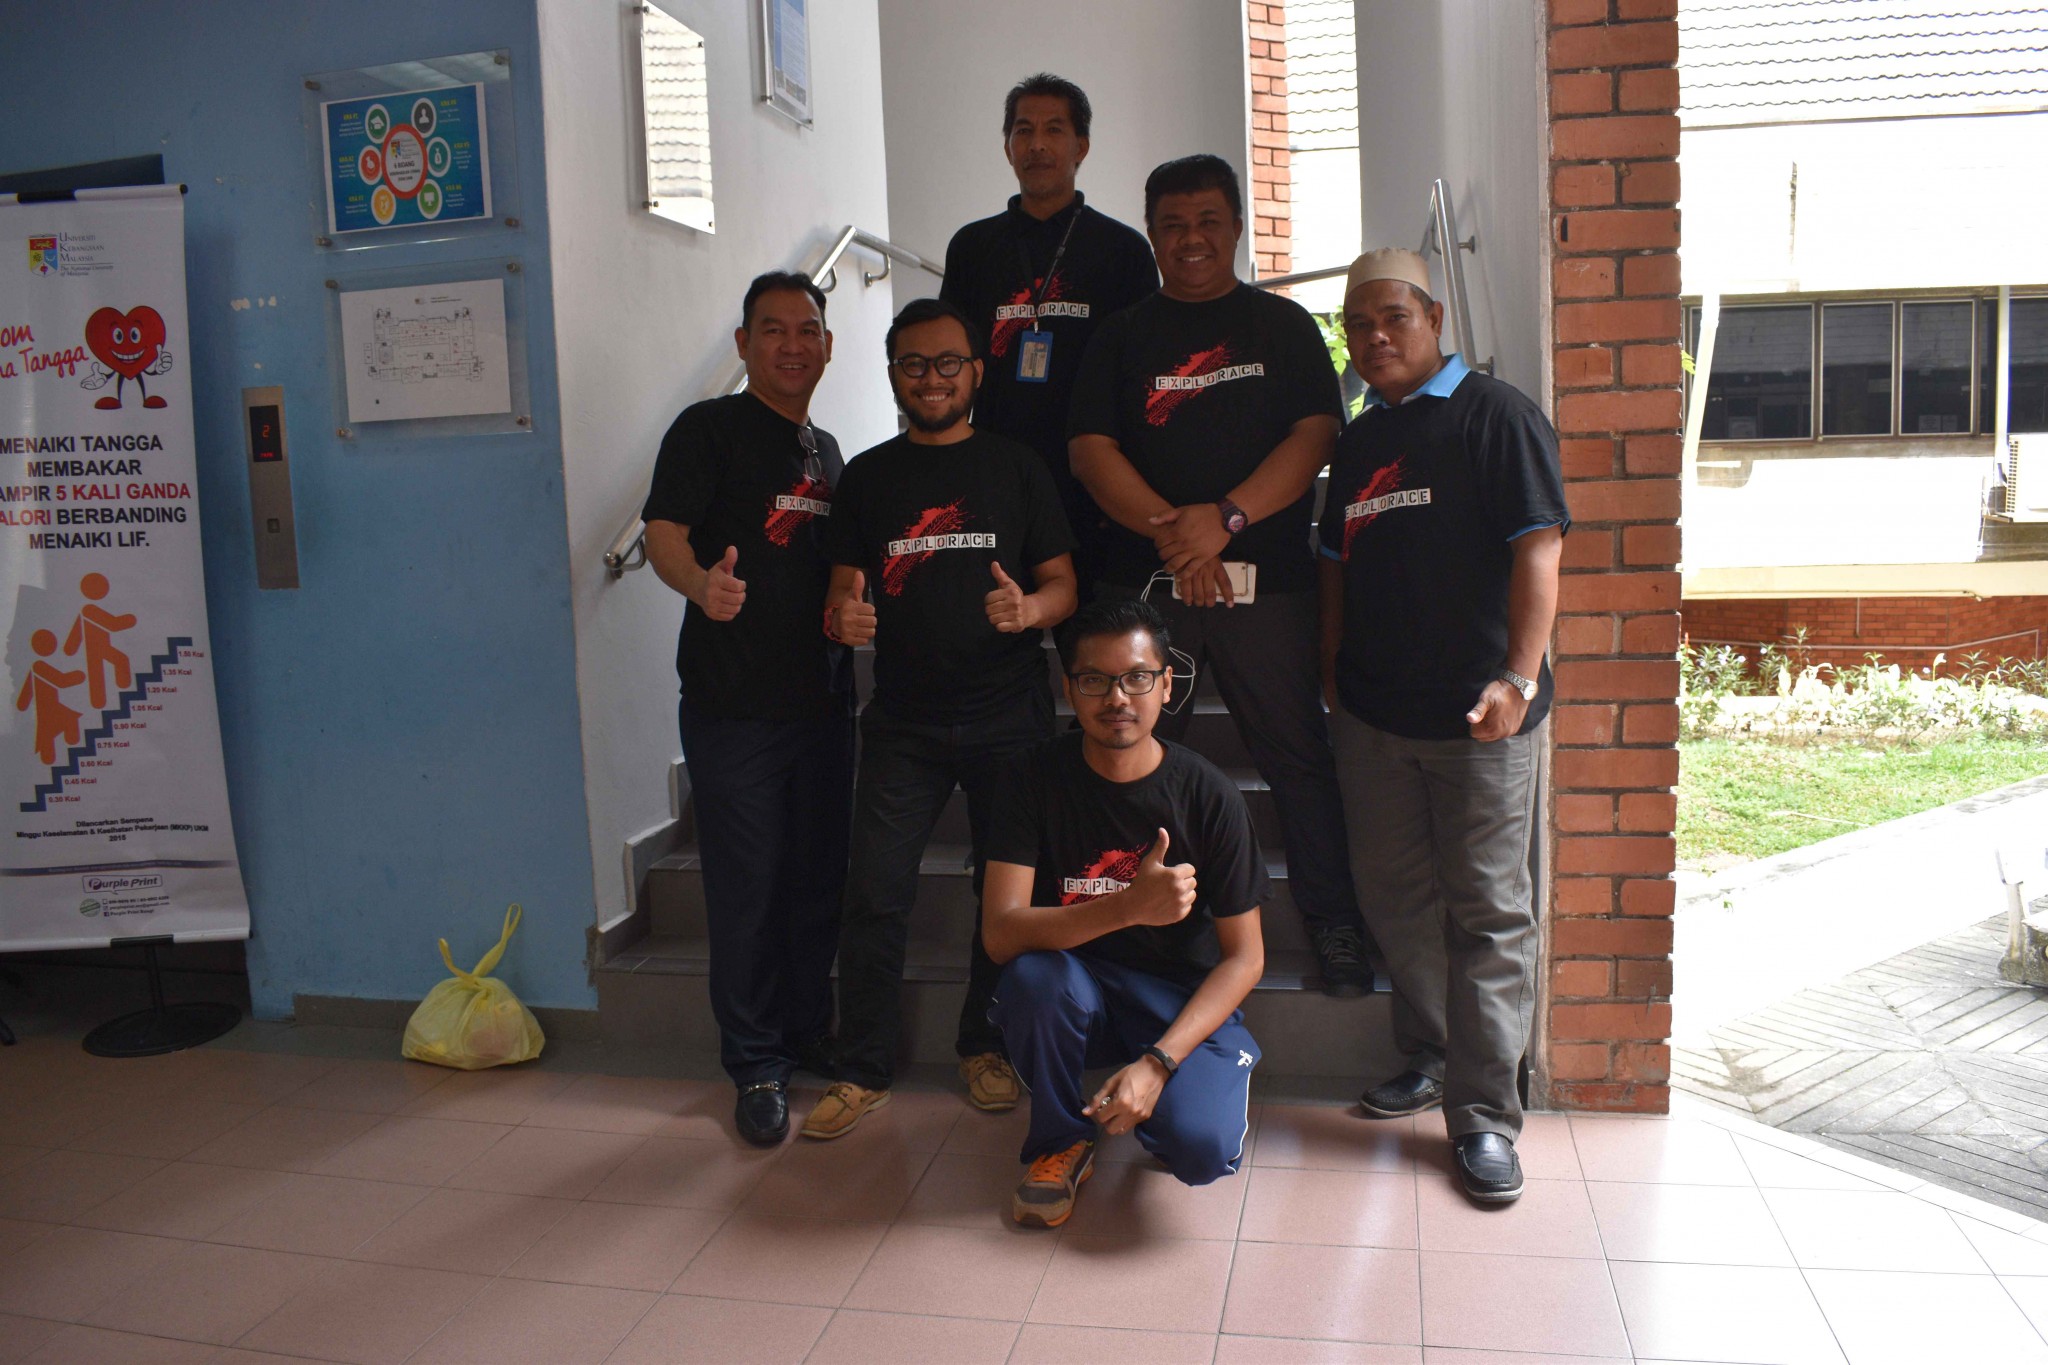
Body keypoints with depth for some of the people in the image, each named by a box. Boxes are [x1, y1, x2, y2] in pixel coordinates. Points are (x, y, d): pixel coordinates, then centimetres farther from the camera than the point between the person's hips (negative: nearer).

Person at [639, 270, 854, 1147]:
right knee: (747, 889, 1)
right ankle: (757, 1067, 16)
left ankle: (812, 1037, 30)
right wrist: (702, 583, -37)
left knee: (819, 881, 13)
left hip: (823, 699, 6)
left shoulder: (826, 450, 16)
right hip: (733, 704, -6)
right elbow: (663, 531, -17)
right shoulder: (710, 429, -4)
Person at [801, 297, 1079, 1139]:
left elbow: (1064, 586, 4)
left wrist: (1029, 609, -18)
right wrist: (841, 618, -15)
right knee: (874, 897, -3)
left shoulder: (1016, 469, 6)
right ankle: (863, 1071, 10)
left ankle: (984, 1048, 25)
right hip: (903, 722, 0)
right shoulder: (867, 476, 9)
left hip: (1009, 719, 0)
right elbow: (845, 588, 9)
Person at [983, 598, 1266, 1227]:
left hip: (1185, 1002, -1)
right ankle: (1062, 1140, -4)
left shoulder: (1208, 795, -12)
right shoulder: (1038, 779, -11)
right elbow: (1000, 933, -21)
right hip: (1079, 990, 1)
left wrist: (1157, 1062, -22)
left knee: (1200, 1147, -28)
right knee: (1033, 977, -34)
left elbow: (1244, 956, -8)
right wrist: (1130, 906, -37)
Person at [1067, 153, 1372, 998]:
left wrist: (1227, 515, -13)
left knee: (1296, 753, -2)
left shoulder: (1283, 326, 12)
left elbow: (1316, 435, 1)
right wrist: (1167, 526, -12)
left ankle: (1335, 929, 9)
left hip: (1267, 578, -1)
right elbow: (1091, 450, 3)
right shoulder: (1122, 338, 14)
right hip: (1144, 579, 1)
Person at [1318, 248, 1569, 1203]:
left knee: (1487, 910, -1)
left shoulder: (1495, 417, -4)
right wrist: (1331, 669, 16)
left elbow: (1537, 548, -12)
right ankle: (1430, 1058, 31)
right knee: (1394, 894, 13)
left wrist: (1520, 675, -22)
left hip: (1477, 715, -6)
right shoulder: (1358, 442, 16)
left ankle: (1484, 1114, 7)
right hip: (1372, 711, 7)